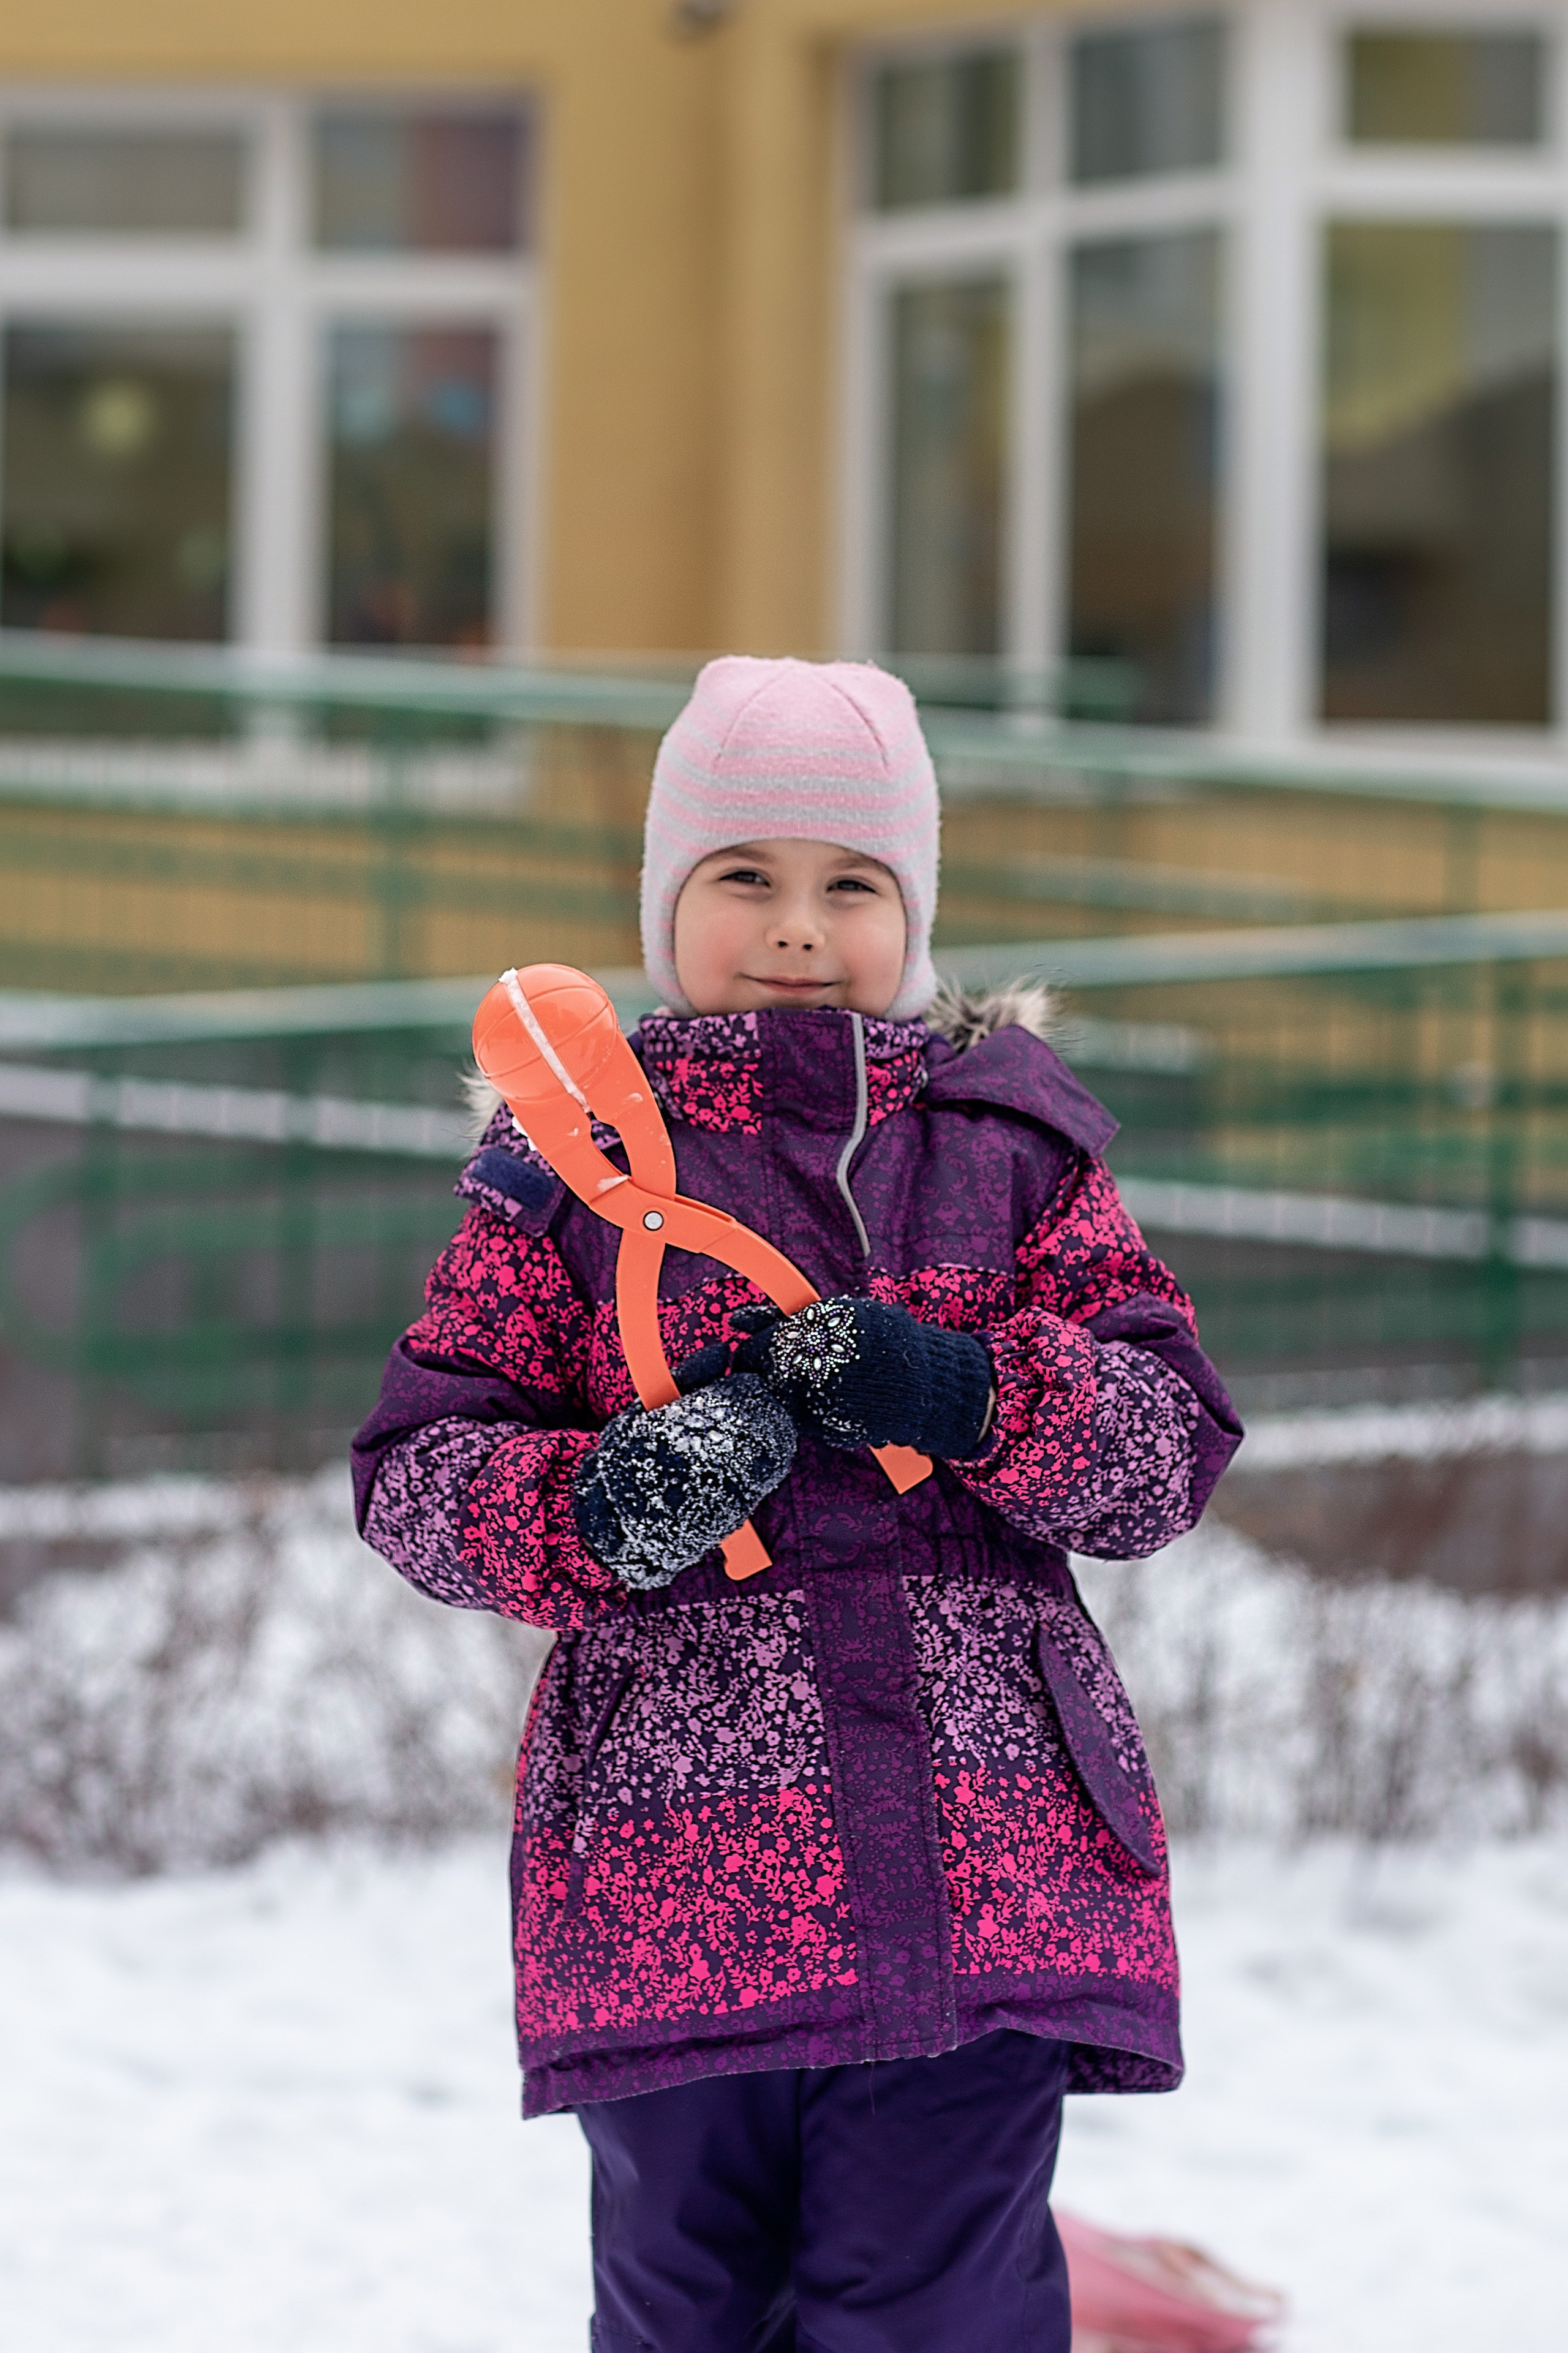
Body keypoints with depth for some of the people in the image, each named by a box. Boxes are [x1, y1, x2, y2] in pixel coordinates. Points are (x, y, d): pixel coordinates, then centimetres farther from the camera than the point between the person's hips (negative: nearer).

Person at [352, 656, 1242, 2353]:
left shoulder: (1011, 1146, 12)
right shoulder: (572, 1160, 8)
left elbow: (1174, 1442, 6)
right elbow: (414, 1471, 4)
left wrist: (966, 1396, -13)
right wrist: (605, 1508, -16)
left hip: (985, 1854, 0)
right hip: (674, 1849, 0)